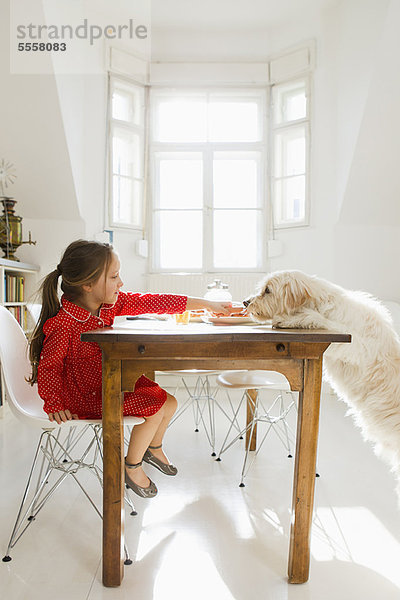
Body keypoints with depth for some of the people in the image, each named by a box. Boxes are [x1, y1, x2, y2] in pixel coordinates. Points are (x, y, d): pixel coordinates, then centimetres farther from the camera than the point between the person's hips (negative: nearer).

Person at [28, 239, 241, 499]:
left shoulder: (111, 303, -6)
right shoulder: (62, 324, -26)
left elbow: (152, 302, -5)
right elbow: (48, 366, -16)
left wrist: (207, 304, -3)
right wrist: (55, 405, -19)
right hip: (87, 396, -8)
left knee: (169, 403, 8)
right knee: (153, 410, -18)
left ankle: (154, 448, 39)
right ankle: (132, 467, 10)